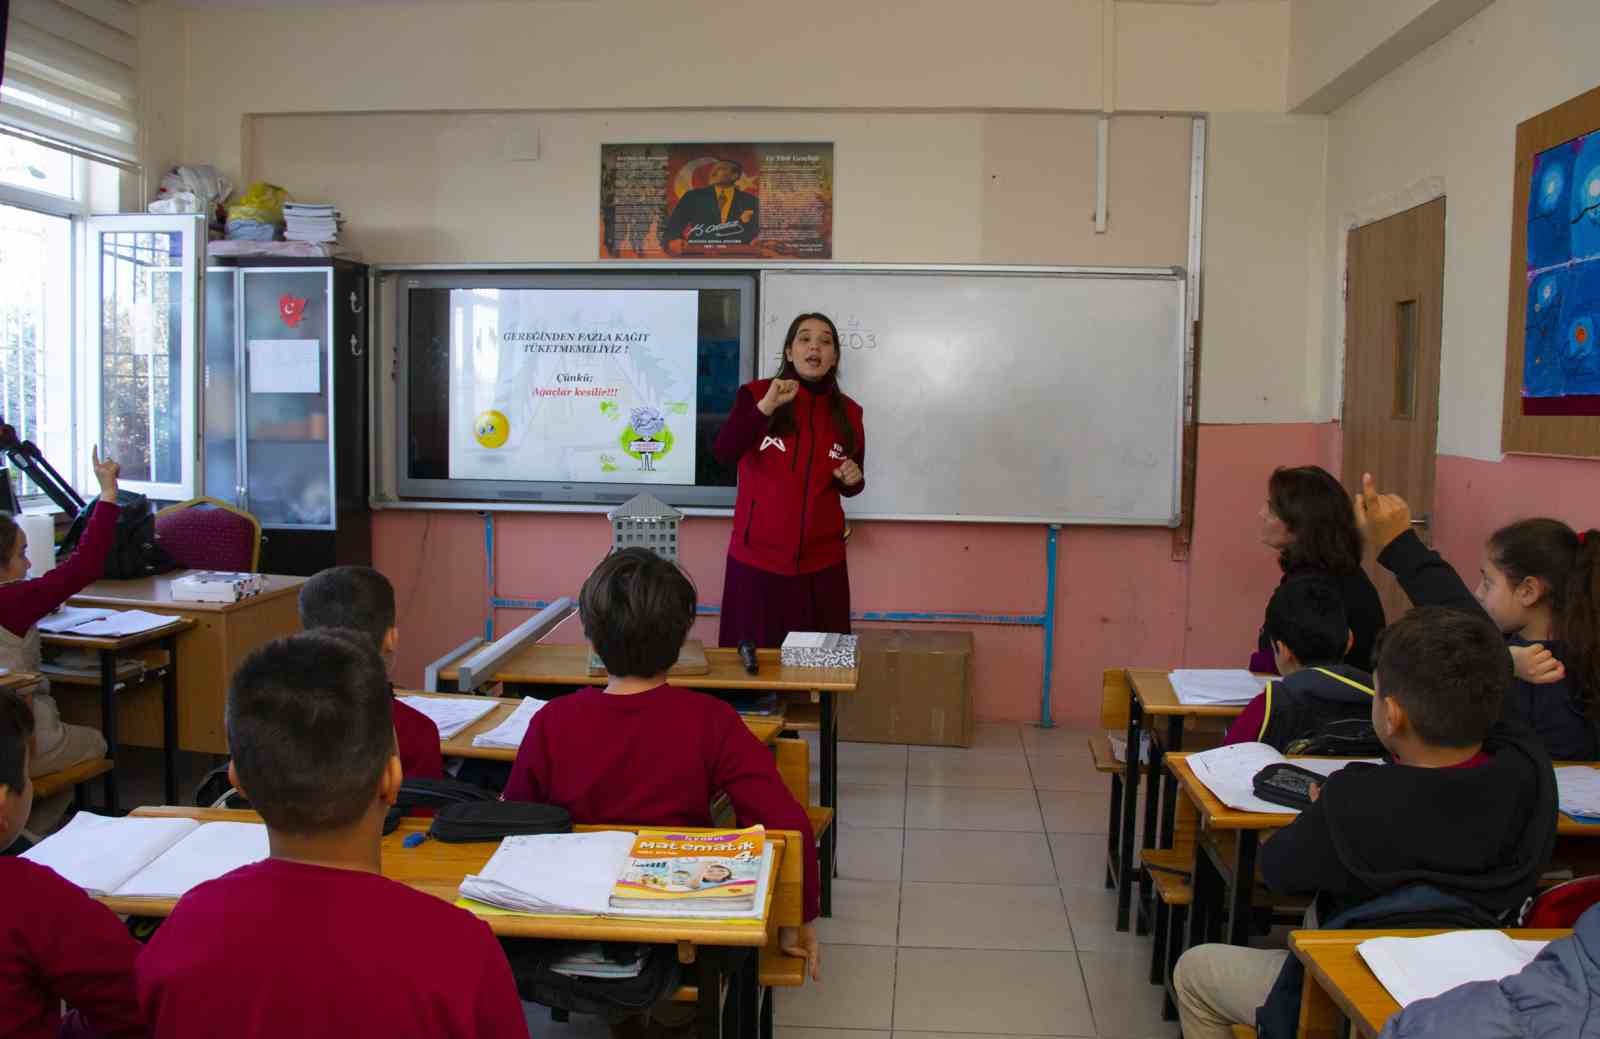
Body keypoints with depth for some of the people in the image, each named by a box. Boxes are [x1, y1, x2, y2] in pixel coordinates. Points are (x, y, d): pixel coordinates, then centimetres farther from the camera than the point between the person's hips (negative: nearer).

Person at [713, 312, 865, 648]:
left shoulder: (848, 412, 6)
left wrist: (852, 479, -5)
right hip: (757, 556, -2)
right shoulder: (756, 394, -1)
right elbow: (723, 454, -15)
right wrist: (766, 406, -24)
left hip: (821, 562, 2)